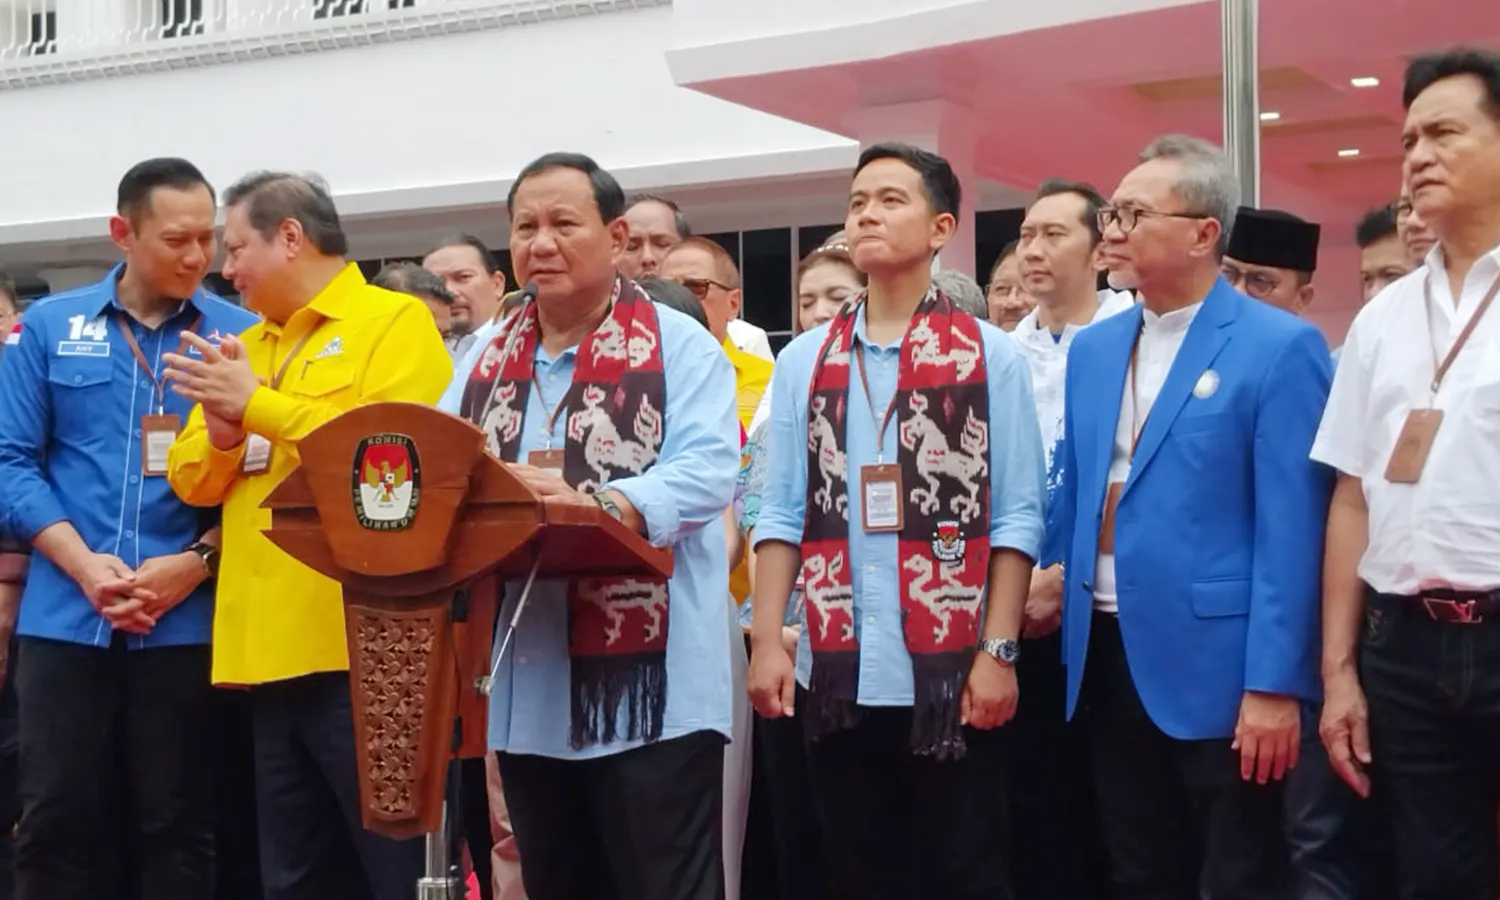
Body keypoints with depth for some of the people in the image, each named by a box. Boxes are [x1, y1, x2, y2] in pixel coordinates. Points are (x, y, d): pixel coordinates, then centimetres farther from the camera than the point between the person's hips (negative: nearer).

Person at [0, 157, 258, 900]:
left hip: (187, 620, -1)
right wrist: (86, 565, -10)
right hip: (65, 616, 1)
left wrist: (196, 562, -13)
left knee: (178, 827, 7)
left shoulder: (242, 336, 3)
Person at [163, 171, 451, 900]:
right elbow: (191, 481, 17)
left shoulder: (394, 321, -4)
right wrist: (220, 434, -5)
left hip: (360, 648, -7)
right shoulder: (244, 348, 19)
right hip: (269, 650, 8)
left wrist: (257, 405, -13)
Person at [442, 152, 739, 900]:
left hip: (648, 686, -6)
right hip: (526, 690, 6)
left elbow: (707, 471, -17)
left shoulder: (679, 346, -3)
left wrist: (593, 505, -32)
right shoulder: (489, 360, 16)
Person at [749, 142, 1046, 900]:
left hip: (951, 668, -3)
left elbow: (1015, 517, -3)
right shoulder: (803, 359, 8)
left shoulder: (989, 356, 0)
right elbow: (782, 514, 5)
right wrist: (767, 640, -3)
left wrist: (998, 651, -10)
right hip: (837, 669, 3)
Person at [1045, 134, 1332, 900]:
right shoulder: (1091, 349, 11)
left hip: (1216, 664, -6)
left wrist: (1273, 683, -16)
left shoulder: (1280, 347, -9)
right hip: (1105, 658, 6)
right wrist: (1057, 589, 10)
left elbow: (1289, 529, -13)